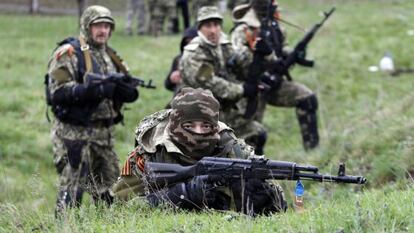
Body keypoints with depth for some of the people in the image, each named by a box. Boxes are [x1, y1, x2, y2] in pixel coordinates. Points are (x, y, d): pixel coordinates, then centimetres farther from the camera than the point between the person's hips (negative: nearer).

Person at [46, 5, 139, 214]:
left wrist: (126, 88, -8)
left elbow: (130, 94, 17)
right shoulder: (68, 54, -7)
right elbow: (59, 91, -18)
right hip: (74, 133, -7)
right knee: (72, 188, -9)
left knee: (109, 190, 11)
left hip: (104, 134, 8)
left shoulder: (110, 56, 15)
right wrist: (96, 90, -25)